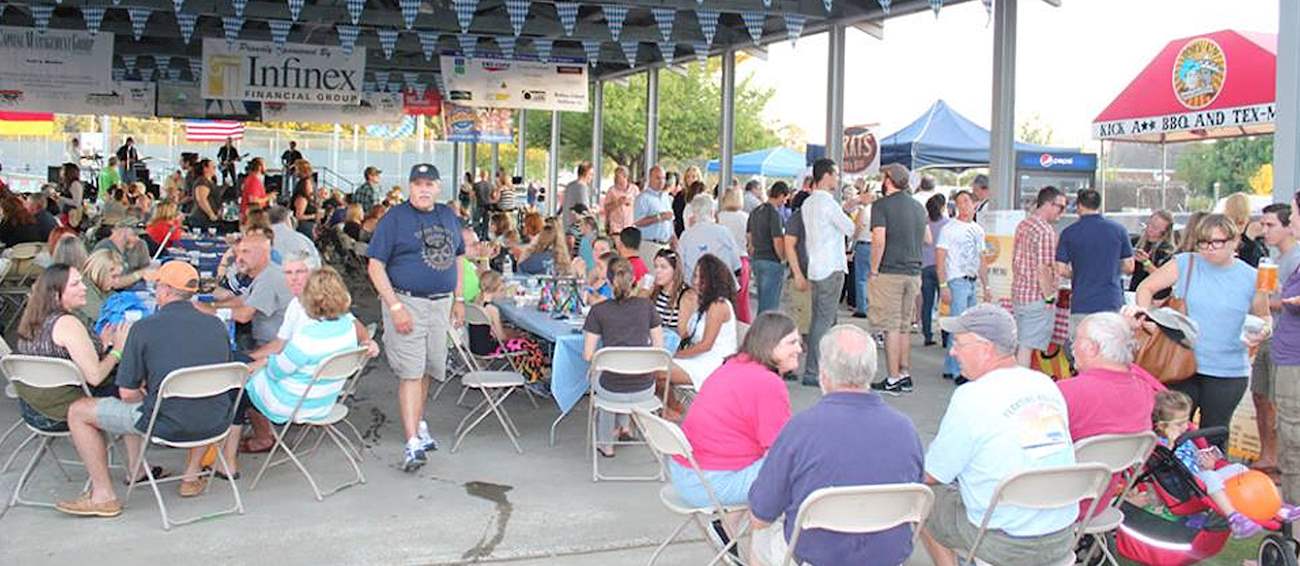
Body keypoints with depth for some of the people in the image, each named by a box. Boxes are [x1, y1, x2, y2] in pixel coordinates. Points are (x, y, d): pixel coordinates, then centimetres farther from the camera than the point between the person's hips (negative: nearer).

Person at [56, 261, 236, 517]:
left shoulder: (144, 327, -8)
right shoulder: (216, 324, 4)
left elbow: (128, 393, -6)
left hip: (166, 424, -4)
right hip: (215, 424, 4)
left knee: (78, 411, 14)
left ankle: (104, 496, 19)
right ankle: (192, 476, 36)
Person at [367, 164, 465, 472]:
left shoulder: (448, 216, 11)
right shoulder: (395, 218, -6)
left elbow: (457, 258, 20)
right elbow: (375, 266, -9)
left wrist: (458, 299, 13)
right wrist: (395, 307, -17)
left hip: (441, 303, 5)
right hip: (407, 302, -5)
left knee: (428, 369, 13)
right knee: (410, 372, -9)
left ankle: (417, 423, 32)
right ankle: (413, 443, -8)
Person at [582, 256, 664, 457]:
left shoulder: (598, 310, -5)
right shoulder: (646, 305, 0)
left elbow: (588, 355, -4)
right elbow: (659, 346, 5)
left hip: (613, 391, -2)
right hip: (645, 391, 2)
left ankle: (605, 444, 40)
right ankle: (625, 426, 39)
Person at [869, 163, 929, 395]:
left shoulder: (882, 205, -9)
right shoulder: (918, 206, 12)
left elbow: (879, 240, -18)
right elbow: (928, 239, 19)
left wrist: (874, 270, -11)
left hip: (890, 272, -6)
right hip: (914, 272, 7)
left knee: (891, 326, -3)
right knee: (905, 327, 14)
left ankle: (893, 380, -1)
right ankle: (905, 376, 18)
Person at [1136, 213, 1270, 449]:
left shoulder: (1251, 278, 1)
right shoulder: (1185, 264, -2)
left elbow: (1263, 316, 14)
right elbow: (1146, 288, 4)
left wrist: (1264, 332, -8)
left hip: (1229, 375, 1)